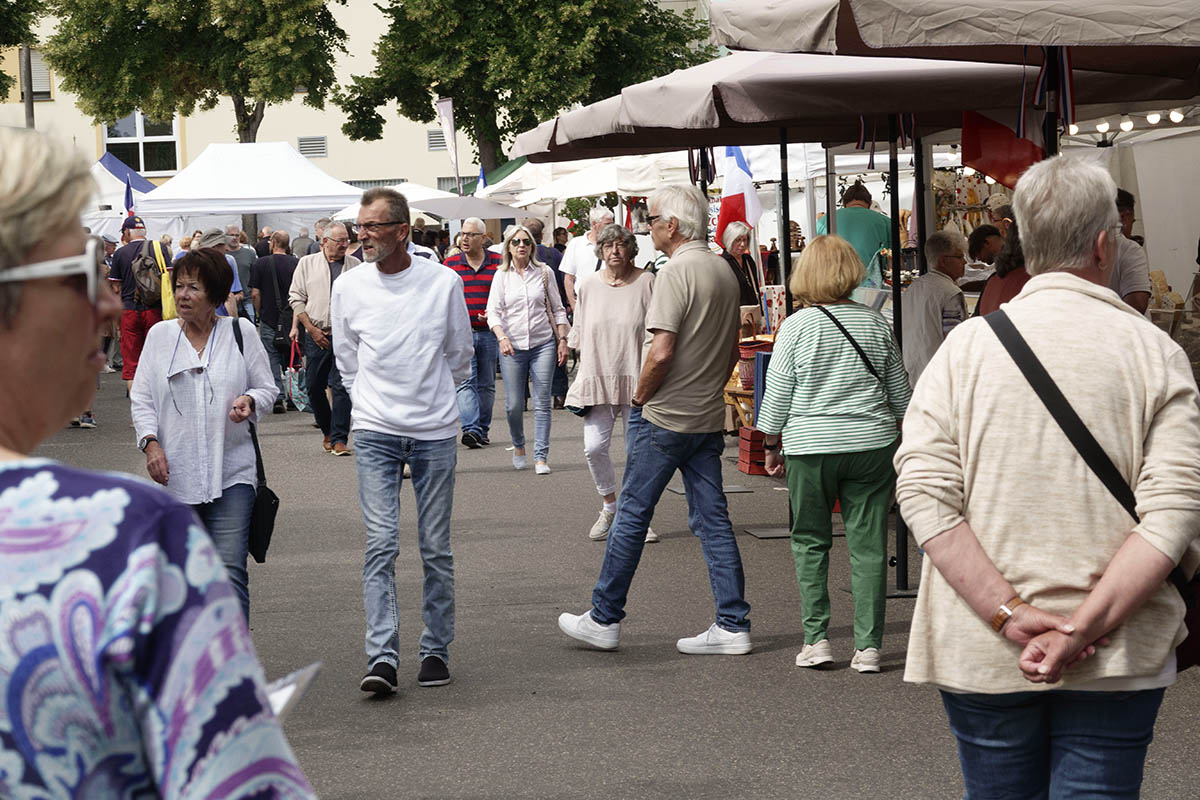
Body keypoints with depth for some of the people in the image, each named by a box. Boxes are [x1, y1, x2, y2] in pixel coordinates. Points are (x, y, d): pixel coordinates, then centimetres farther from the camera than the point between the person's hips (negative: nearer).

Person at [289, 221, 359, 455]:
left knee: (342, 386, -9)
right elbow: (296, 298, 4)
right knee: (314, 386, 6)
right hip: (316, 335, 1)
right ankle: (327, 430, 26)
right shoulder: (307, 264, 6)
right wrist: (311, 329, -3)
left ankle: (339, 438, -7)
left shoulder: (355, 266, 8)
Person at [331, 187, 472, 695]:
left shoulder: (443, 282, -3)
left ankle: (436, 650, 17)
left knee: (436, 548, 5)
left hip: (435, 431, 0)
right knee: (381, 543, -10)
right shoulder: (349, 287, -1)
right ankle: (382, 657, -13)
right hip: (375, 431, 0)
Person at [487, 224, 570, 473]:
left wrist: (562, 340, 3)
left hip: (543, 344, 0)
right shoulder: (502, 275, 4)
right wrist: (502, 337, -17)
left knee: (542, 403, -3)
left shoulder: (544, 272, 6)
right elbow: (493, 312, -1)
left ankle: (541, 457, 2)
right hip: (512, 347, 0)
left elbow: (557, 310, 10)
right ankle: (518, 446, 26)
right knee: (514, 404, 0)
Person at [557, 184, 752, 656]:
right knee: (712, 518, 8)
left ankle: (604, 619, 10)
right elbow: (732, 350, 17)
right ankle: (733, 626, 5)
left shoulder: (676, 273, -17)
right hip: (709, 416, 8)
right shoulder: (724, 271, 10)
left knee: (632, 514, 2)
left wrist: (639, 396, -8)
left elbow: (661, 352, -23)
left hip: (665, 418, -8)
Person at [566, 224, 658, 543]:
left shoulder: (646, 283, -1)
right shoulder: (588, 286, 7)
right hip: (598, 378, 2)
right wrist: (583, 372, 9)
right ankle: (609, 505, 15)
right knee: (594, 447, -8)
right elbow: (579, 334, 15)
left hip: (637, 379, -2)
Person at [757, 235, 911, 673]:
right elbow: (900, 394, 11)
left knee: (810, 541, 11)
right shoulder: (876, 323, 2)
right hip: (872, 444, 2)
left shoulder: (796, 326, -6)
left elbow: (777, 395, -2)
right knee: (868, 545, 3)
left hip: (811, 448, -2)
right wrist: (893, 438, 24)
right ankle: (868, 645, 2)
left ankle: (816, 637, 7)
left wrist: (771, 445, 10)